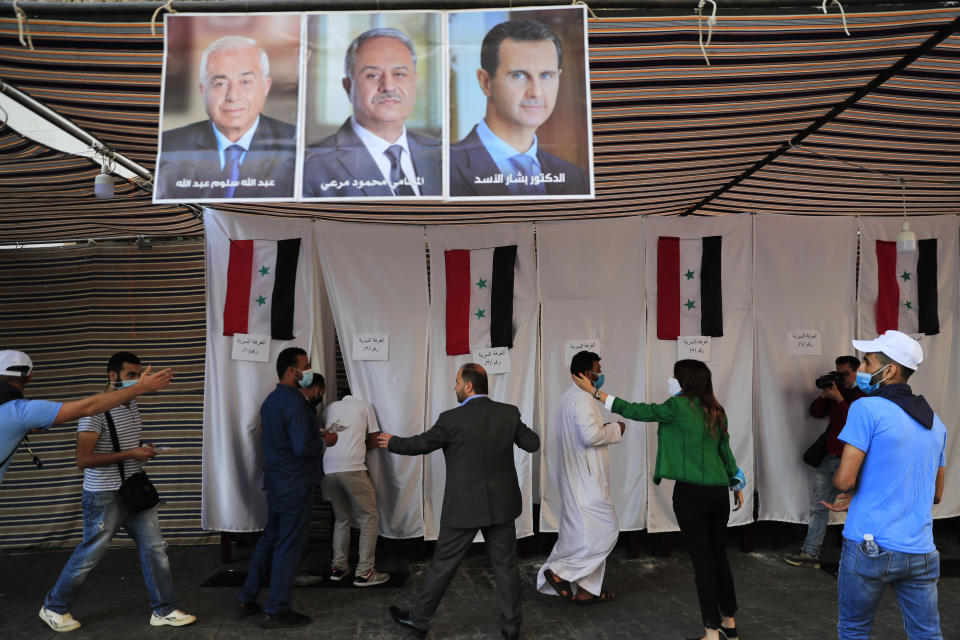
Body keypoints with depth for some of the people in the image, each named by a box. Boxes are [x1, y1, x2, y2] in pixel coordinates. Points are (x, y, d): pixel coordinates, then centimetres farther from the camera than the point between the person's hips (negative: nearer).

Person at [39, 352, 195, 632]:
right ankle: (53, 607, 32)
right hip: (105, 497, -7)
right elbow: (84, 459, -23)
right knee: (89, 554, 8)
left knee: (155, 548, 5)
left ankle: (163, 611, 14)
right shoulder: (96, 409, -17)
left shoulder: (132, 406, 9)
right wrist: (131, 454, -22)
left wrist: (145, 450, 4)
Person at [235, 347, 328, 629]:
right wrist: (322, 442, -8)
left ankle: (247, 599, 28)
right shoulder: (295, 402, -21)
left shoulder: (270, 400, 10)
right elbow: (303, 447, -28)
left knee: (270, 539, 19)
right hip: (295, 486, -9)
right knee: (289, 545, 1)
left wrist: (314, 435, 13)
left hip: (275, 481, 9)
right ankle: (276, 611, 11)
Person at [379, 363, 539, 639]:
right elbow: (532, 444, 5)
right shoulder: (509, 413, -4)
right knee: (505, 565, 13)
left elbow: (420, 444, -3)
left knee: (442, 565, 10)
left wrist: (392, 442, 15)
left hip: (464, 507, -3)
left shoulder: (452, 419, -15)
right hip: (501, 505, 3)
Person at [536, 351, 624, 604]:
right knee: (606, 529, -3)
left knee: (586, 533, 15)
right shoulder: (582, 397, -17)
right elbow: (591, 435, -26)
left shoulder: (568, 396, 15)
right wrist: (615, 429, -9)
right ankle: (560, 571, -1)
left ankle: (586, 589, 21)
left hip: (573, 477, 10)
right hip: (586, 480, -10)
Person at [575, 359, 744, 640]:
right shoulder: (716, 411, 9)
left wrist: (594, 391, 2)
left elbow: (635, 410, -5)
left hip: (691, 493, -7)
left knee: (702, 560, 0)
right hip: (719, 491, 7)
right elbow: (725, 450, 18)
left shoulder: (678, 406, -10)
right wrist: (736, 485, 31)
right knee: (719, 556, 17)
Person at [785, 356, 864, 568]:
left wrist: (839, 399, -20)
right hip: (829, 457, 7)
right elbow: (816, 412, 13)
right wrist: (824, 394, -2)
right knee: (818, 506, 8)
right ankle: (810, 553, 13)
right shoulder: (837, 392, 15)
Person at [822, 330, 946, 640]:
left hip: (870, 547, -6)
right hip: (921, 553, 6)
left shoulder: (867, 408, -12)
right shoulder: (934, 422, 11)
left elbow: (844, 479, -16)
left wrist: (851, 490, 8)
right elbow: (936, 494, 18)